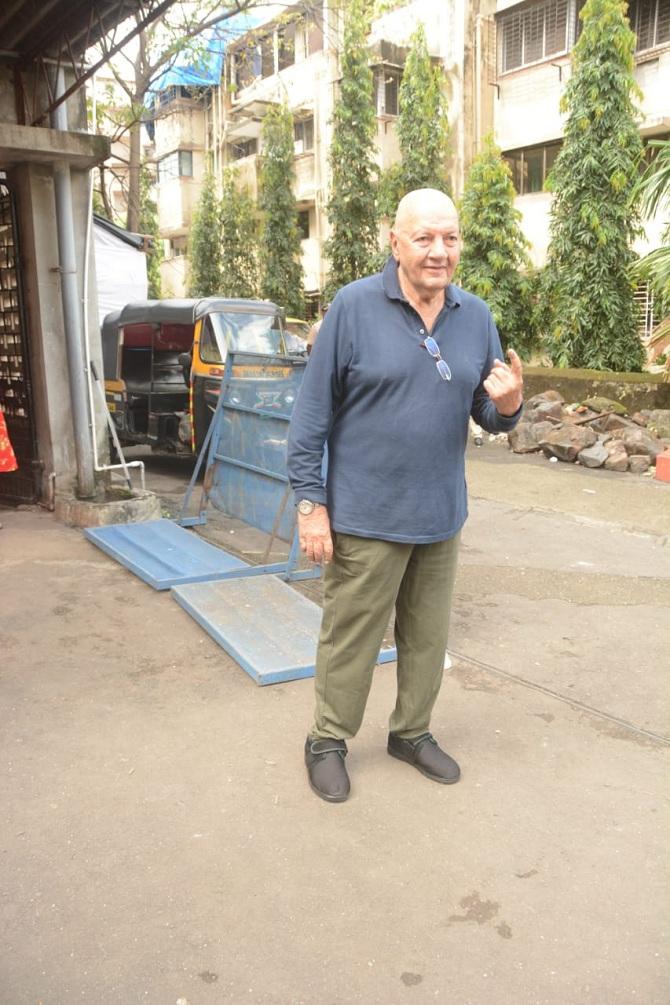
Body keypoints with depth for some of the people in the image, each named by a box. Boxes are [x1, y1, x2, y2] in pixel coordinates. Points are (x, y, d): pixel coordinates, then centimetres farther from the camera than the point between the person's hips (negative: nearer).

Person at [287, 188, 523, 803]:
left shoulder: (476, 316, 4)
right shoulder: (354, 307, -10)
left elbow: (487, 413, 10)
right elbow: (313, 413, -9)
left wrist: (507, 404, -14)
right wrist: (310, 501, -12)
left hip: (441, 517, 5)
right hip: (365, 518, -5)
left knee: (428, 637, 18)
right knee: (350, 638, 8)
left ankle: (412, 733, 39)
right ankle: (328, 742, 30)